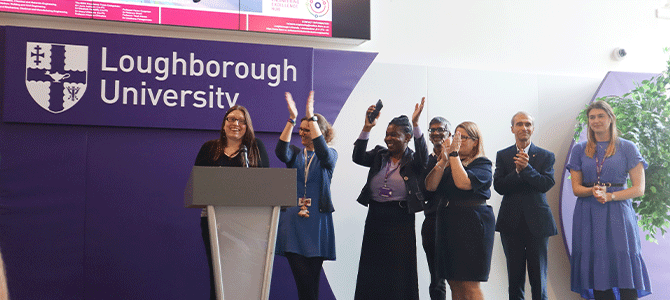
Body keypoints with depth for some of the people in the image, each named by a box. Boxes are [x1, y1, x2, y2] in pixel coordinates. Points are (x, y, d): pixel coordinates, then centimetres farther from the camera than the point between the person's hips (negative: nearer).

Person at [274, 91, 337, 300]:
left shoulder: (330, 156, 5)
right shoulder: (295, 154, 11)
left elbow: (323, 151, -19)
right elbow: (281, 151, -11)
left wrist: (312, 117, -21)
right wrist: (291, 119, -19)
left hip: (316, 221, -1)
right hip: (292, 220, 1)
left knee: (312, 279, 2)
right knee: (302, 277, -8)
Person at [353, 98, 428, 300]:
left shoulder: (413, 161, -2)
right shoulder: (379, 155, 9)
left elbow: (423, 157, -23)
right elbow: (358, 157, -6)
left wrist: (415, 123, -30)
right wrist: (367, 127, -18)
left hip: (401, 222, -4)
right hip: (375, 218, 4)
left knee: (398, 273, 2)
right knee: (371, 272, 9)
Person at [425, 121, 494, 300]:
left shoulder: (482, 164, -2)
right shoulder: (450, 164, 15)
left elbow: (463, 183, -21)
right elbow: (430, 186, 2)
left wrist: (454, 154, -14)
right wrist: (443, 160, -6)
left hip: (471, 224, -6)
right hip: (447, 223, 6)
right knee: (454, 284, 8)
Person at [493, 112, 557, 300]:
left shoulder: (546, 156, 5)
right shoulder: (503, 156, 7)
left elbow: (547, 184, -10)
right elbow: (499, 186, -4)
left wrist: (526, 168, -19)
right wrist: (517, 171, -16)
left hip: (537, 222, -1)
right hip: (511, 223, 1)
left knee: (538, 278, 3)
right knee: (514, 278, 7)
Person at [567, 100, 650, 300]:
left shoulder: (627, 148, 4)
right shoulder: (579, 150, 11)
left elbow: (639, 188, -1)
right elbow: (576, 188, 8)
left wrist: (609, 196, -14)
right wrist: (593, 191, -14)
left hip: (617, 214, -2)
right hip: (588, 216, 2)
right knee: (597, 275, 1)